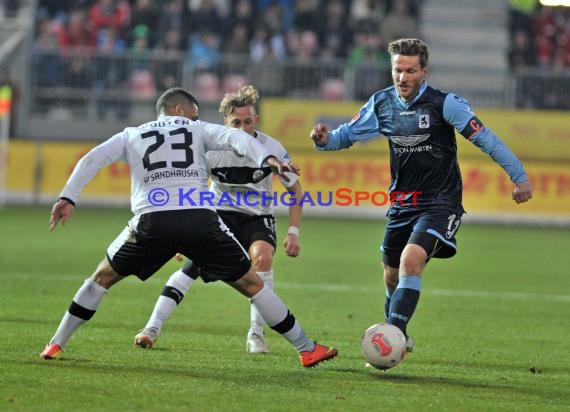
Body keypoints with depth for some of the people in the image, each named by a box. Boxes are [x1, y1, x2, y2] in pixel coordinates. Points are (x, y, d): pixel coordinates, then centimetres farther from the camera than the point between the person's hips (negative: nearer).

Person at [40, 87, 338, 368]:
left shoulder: (132, 135, 25)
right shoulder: (198, 130, 21)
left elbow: (92, 159, 12)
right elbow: (235, 137, 2)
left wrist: (67, 198, 7)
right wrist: (267, 159, -13)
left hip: (151, 220, 1)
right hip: (200, 218, -1)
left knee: (102, 277, 24)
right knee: (251, 284, 10)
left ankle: (56, 344, 22)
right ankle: (307, 350, 13)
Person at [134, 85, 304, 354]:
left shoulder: (271, 148, -15)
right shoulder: (212, 148, -16)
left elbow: (294, 188, -1)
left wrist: (293, 232, -8)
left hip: (258, 218, 0)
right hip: (220, 213, 0)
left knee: (262, 256, -31)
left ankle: (256, 334, -18)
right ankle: (153, 327, -20)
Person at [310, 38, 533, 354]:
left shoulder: (444, 104, -15)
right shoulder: (382, 103, 0)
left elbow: (484, 138, -13)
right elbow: (348, 134, 12)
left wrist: (519, 176, -14)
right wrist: (325, 139, -11)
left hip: (440, 204, -6)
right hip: (401, 204, 6)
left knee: (411, 260, -27)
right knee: (392, 275, 14)